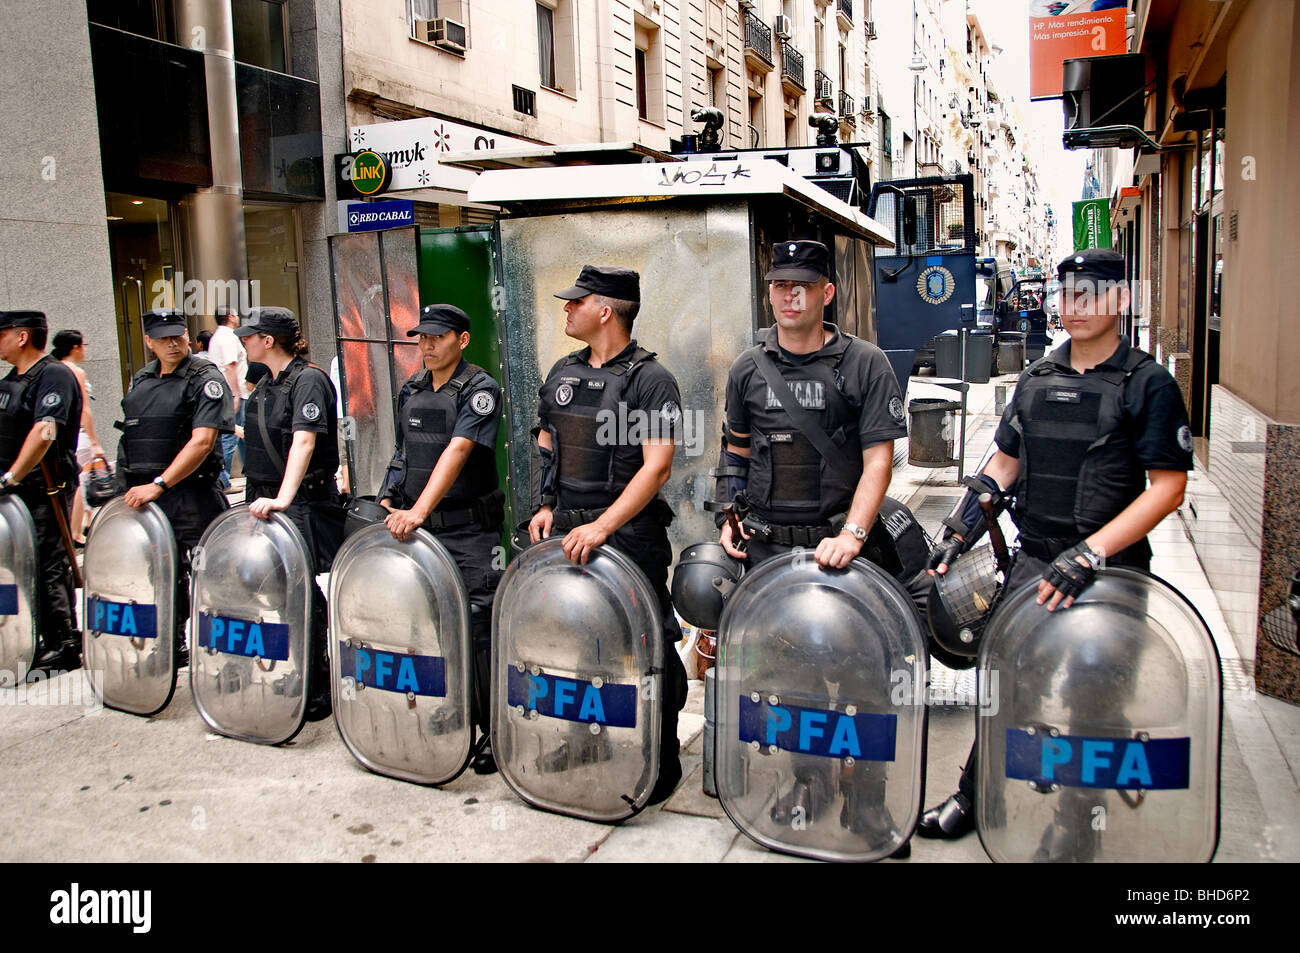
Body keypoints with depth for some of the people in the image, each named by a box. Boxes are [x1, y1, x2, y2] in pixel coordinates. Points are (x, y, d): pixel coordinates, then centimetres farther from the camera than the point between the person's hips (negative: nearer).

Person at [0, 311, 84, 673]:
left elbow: (44, 433, -24)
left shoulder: (54, 375, -12)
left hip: (43, 492, -9)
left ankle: (64, 646, 2)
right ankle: (30, 641, 23)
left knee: (47, 568, -6)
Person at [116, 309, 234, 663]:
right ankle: (173, 649, 27)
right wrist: (134, 484, 14)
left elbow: (202, 441, -17)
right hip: (142, 495, 7)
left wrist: (159, 485, -21)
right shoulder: (141, 381, 15)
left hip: (191, 496, -7)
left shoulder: (206, 379, -7)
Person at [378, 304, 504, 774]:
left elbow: (457, 451, -21)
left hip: (469, 530, -6)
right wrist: (390, 505, 12)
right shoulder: (410, 390, 14)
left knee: (477, 627, -6)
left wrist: (419, 511, -30)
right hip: (416, 527, 6)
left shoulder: (479, 389, -8)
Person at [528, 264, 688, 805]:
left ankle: (660, 771, 14)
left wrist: (602, 527, -23)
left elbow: (656, 467, -16)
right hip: (566, 532, 6)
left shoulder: (650, 379, -8)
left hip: (629, 535, -6)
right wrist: (547, 506, 9)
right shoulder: (562, 374, 12)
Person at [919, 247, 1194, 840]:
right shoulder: (1037, 379, 11)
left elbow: (1168, 486, -10)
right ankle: (974, 799, 21)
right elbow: (1003, 463, 19)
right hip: (1032, 562, 4)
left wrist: (1090, 554, -19)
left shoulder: (1149, 384, -4)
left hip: (1110, 569, -4)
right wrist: (959, 532, 8)